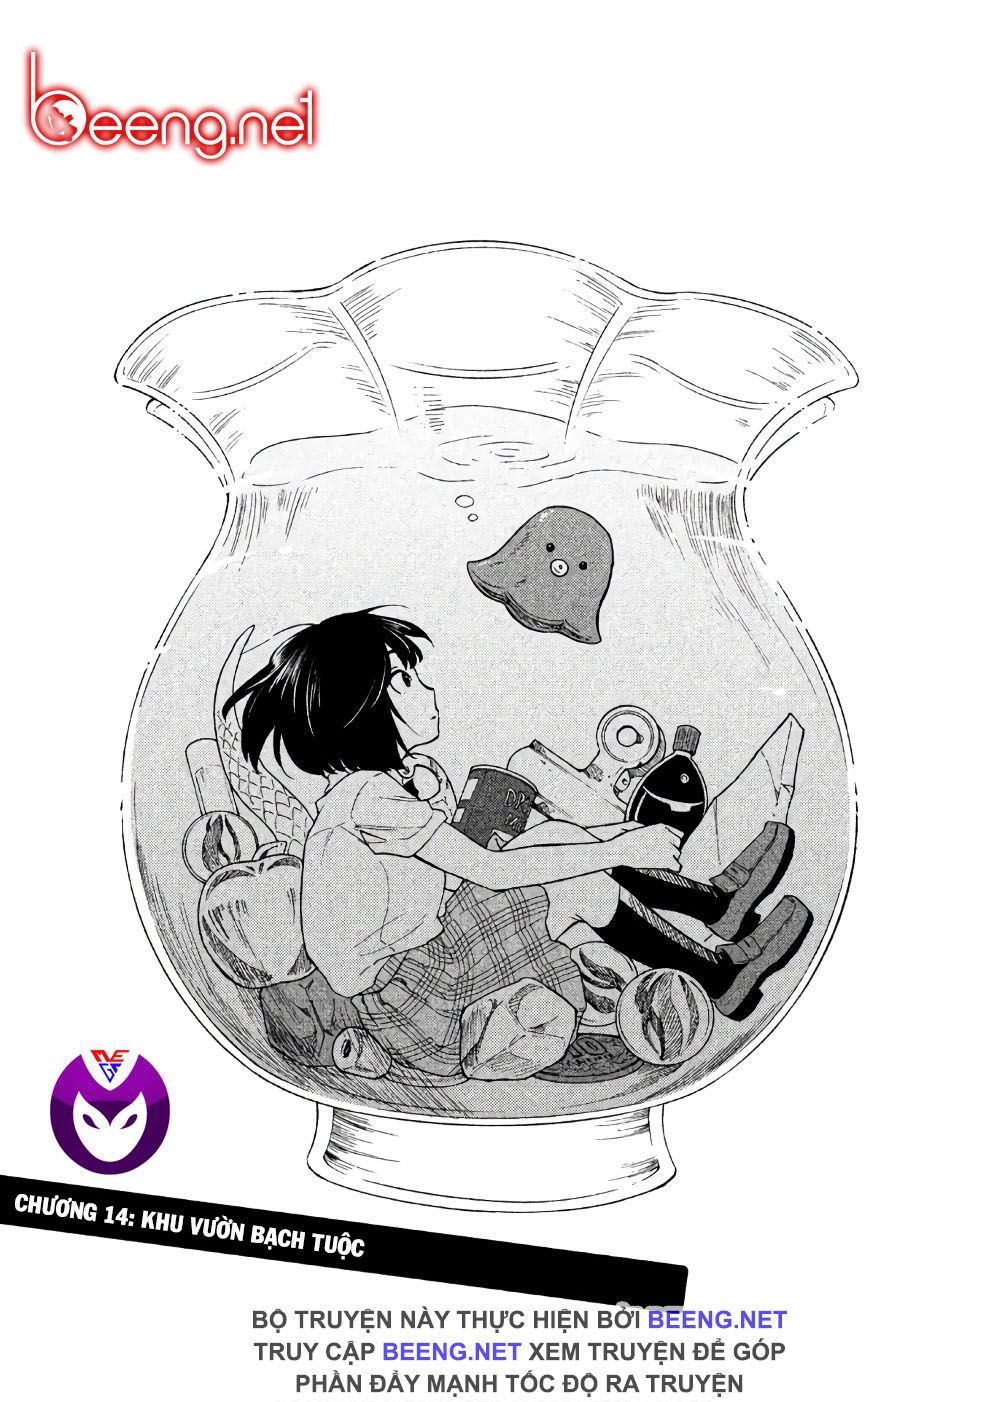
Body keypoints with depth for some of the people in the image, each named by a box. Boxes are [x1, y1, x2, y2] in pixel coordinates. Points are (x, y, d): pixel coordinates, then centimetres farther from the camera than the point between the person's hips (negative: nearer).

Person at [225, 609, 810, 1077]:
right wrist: (618, 850, -23)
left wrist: (614, 837, -3)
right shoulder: (370, 798, -28)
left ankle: (717, 899, 10)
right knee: (583, 885, -15)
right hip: (392, 985, -9)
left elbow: (475, 855, 4)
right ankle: (720, 972, 0)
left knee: (561, 840, 1)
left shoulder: (410, 769, 1)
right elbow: (488, 870, -28)